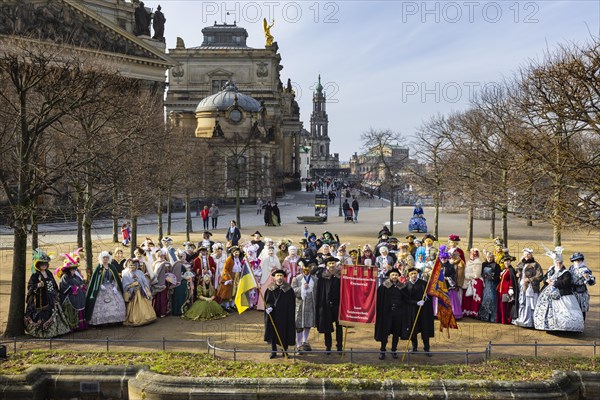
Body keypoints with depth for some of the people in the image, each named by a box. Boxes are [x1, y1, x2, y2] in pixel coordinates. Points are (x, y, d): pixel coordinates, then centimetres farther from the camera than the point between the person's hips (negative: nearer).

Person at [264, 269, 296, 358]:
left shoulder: (288, 289, -1)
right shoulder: (270, 289, 4)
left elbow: (292, 304, -1)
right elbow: (267, 301, 5)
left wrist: (291, 317, -7)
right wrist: (269, 307, -17)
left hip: (285, 315, -2)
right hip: (273, 315, 2)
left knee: (285, 333, 1)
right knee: (272, 332, 3)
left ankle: (285, 350, 14)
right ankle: (273, 351, 12)